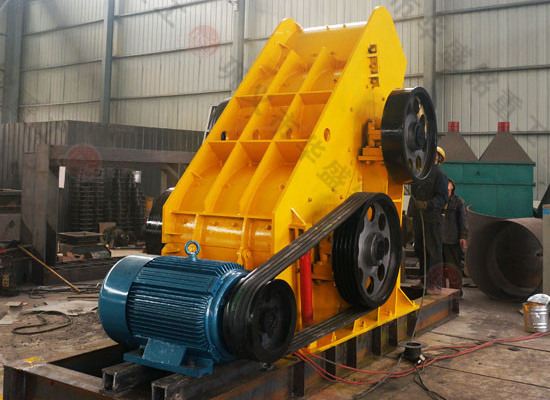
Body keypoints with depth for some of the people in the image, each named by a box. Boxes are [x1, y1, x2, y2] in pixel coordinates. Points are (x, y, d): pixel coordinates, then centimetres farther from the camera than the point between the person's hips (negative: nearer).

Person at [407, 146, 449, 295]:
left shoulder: (440, 175, -5)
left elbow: (442, 198, -11)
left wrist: (427, 204, -26)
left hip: (432, 218, -7)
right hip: (417, 217, 7)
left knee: (434, 251, -5)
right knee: (420, 249, 14)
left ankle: (435, 284, 0)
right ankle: (423, 279, 25)